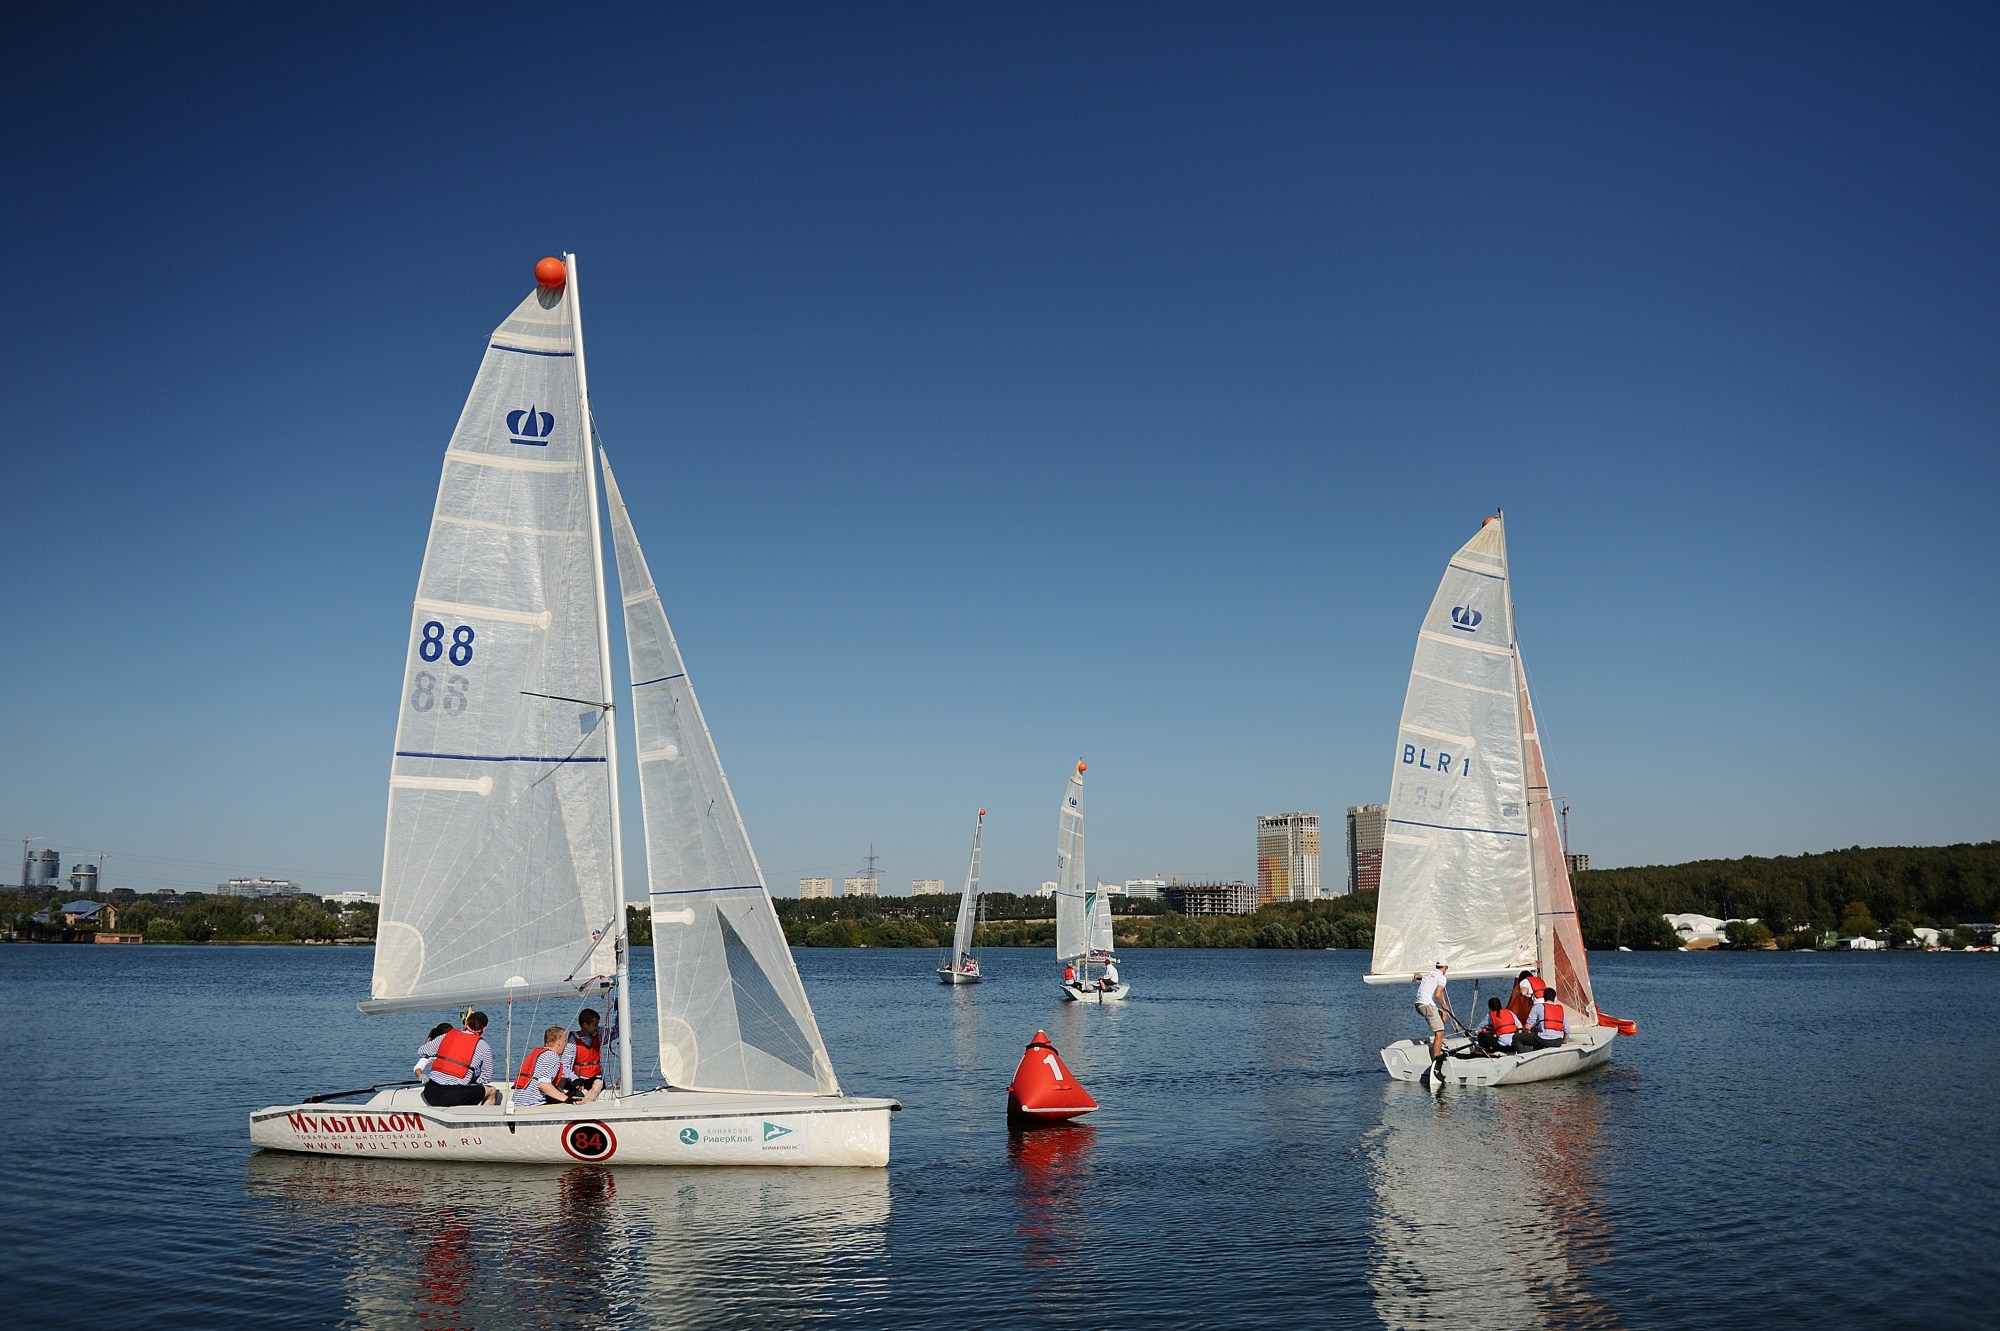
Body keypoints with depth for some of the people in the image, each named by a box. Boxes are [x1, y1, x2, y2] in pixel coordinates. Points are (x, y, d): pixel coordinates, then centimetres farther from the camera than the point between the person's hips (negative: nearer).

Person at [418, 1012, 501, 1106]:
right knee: (492, 1091, 18)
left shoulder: (447, 1036, 12)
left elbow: (421, 1052, 22)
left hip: (430, 1094, 4)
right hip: (455, 1097, -4)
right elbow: (486, 1078, 8)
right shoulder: (483, 1047, 2)